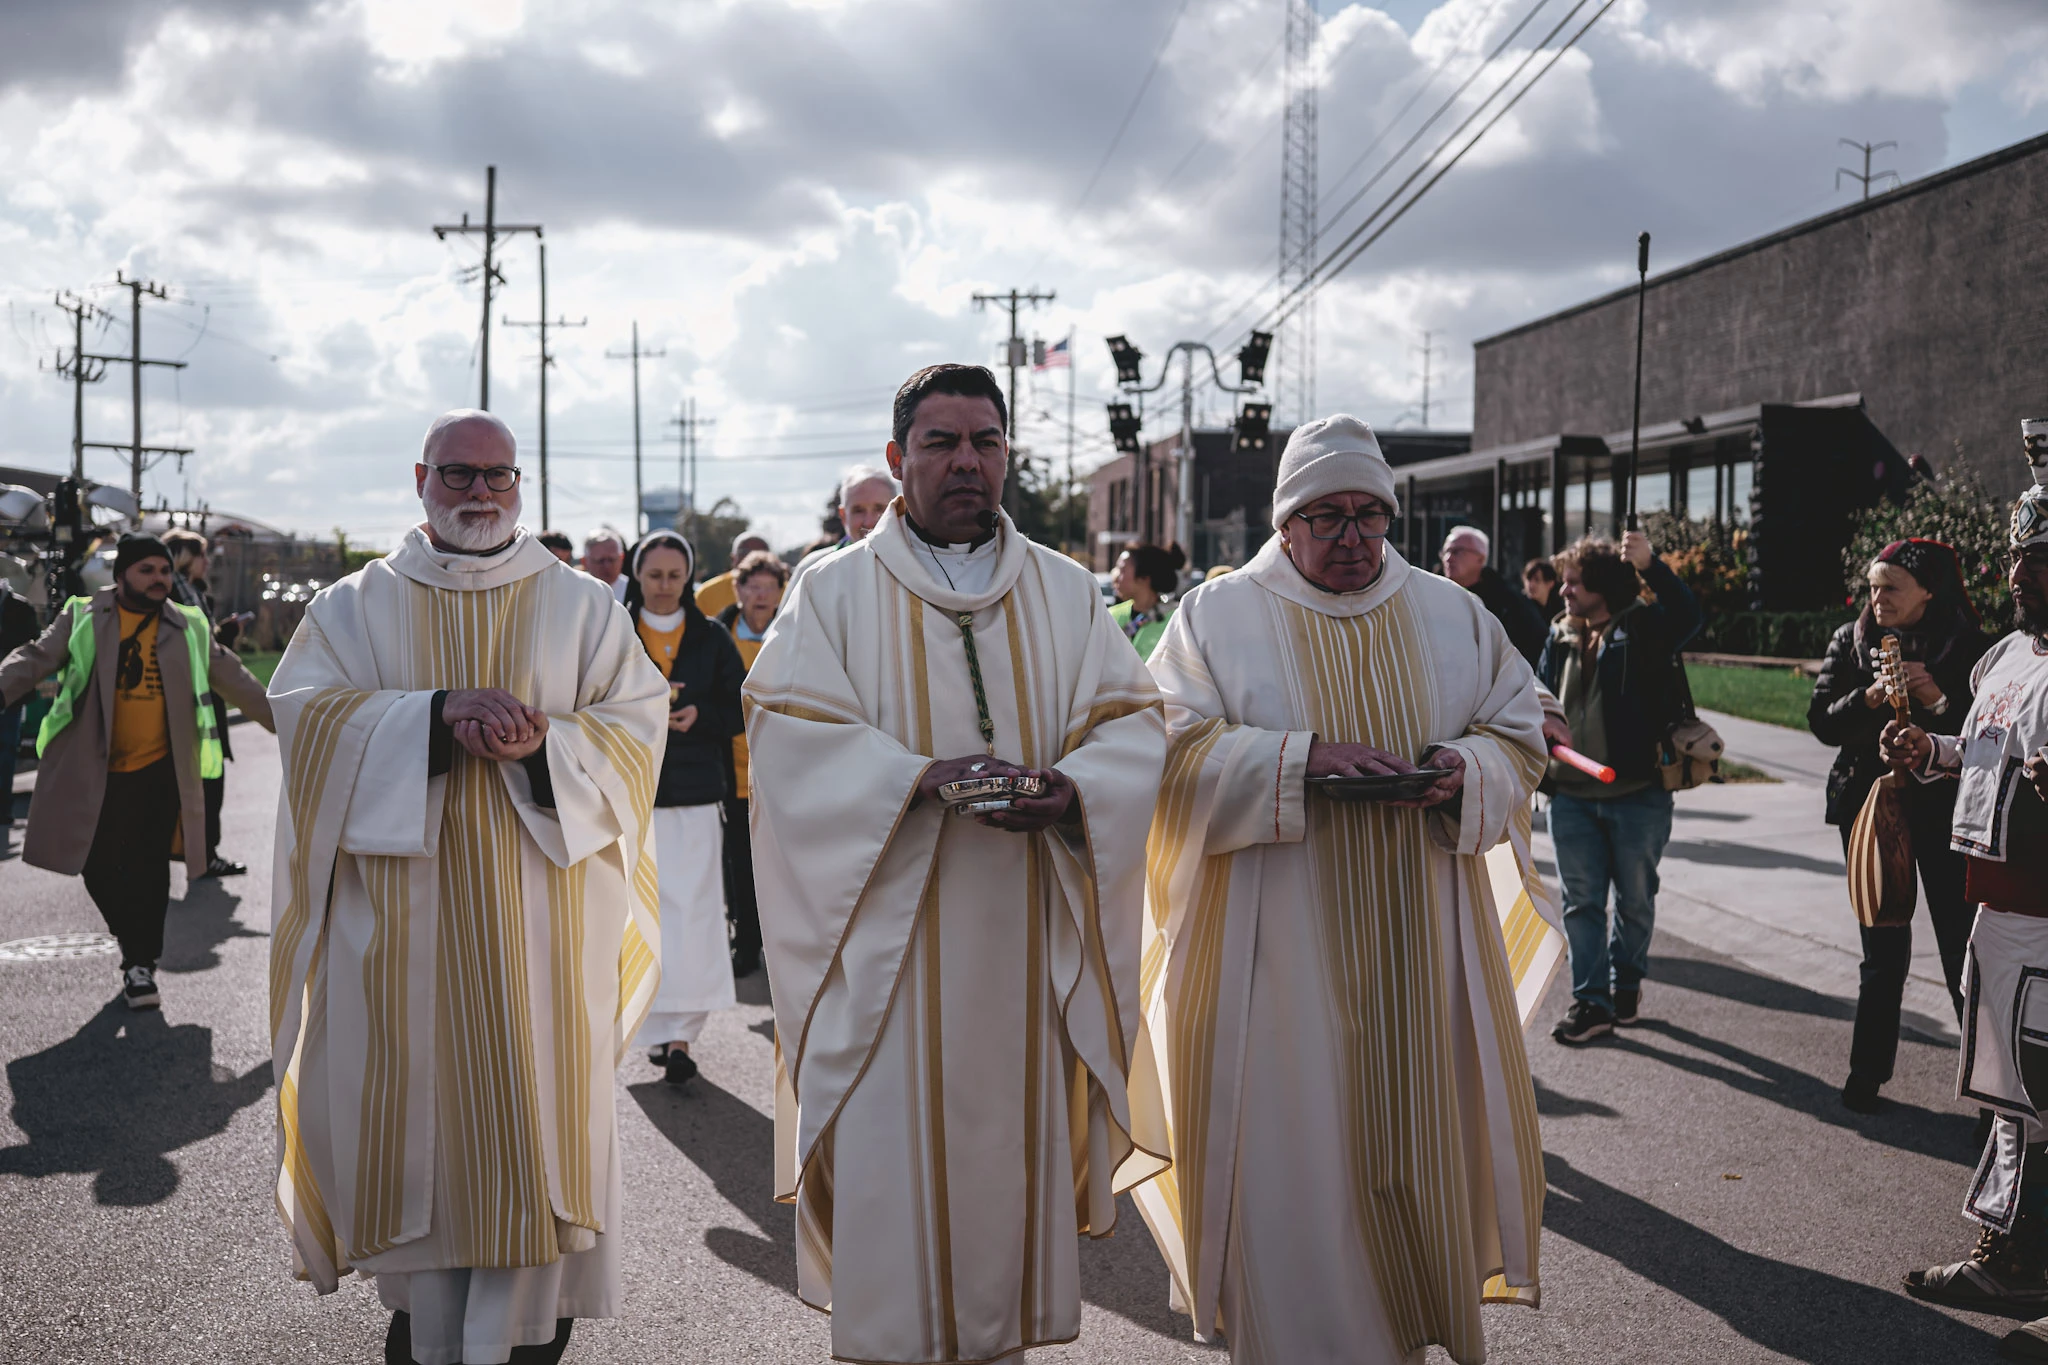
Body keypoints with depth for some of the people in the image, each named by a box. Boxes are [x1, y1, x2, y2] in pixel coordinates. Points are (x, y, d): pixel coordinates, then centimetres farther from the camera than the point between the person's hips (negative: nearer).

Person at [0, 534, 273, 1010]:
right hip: (94, 770, 0)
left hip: (160, 770, 0)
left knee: (149, 869, -2)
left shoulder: (189, 628, 8)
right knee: (99, 867, 3)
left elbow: (233, 679, 15)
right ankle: (135, 943, 28)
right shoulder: (83, 618, 3)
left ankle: (141, 963, 9)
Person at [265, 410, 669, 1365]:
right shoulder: (354, 605, 9)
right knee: (414, 1113, 4)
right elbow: (305, 710, -5)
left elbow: (636, 720, 0)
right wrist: (439, 710, -19)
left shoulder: (582, 607, 9)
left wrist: (542, 741, -19)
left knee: (531, 1114, 1)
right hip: (401, 913, 1)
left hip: (539, 915, 0)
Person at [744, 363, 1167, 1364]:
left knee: (1014, 1148, 7)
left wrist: (1075, 790, -17)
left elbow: (1132, 720, 5)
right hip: (888, 937, -2)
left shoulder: (1066, 593, 11)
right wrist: (919, 777, -21)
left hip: (1027, 943, 2)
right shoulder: (834, 591, 4)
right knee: (888, 1151, -1)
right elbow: (787, 729, -7)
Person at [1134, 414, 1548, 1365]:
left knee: (1418, 1132, 9)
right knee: (1288, 1151, -1)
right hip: (1277, 950, -3)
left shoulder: (1452, 618, 10)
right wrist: (1301, 756, -21)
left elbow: (1519, 735, 11)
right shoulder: (1218, 616, -1)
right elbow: (1176, 750, -10)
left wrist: (1463, 769, -11)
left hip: (1418, 949, 3)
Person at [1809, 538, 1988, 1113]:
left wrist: (1939, 702, -24)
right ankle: (1867, 1072, 18)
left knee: (1962, 946, -4)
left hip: (1945, 812, -2)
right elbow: (1821, 721, -2)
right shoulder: (1851, 642, 5)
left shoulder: (1966, 646, -3)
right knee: (1883, 948, 8)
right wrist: (1870, 698, -20)